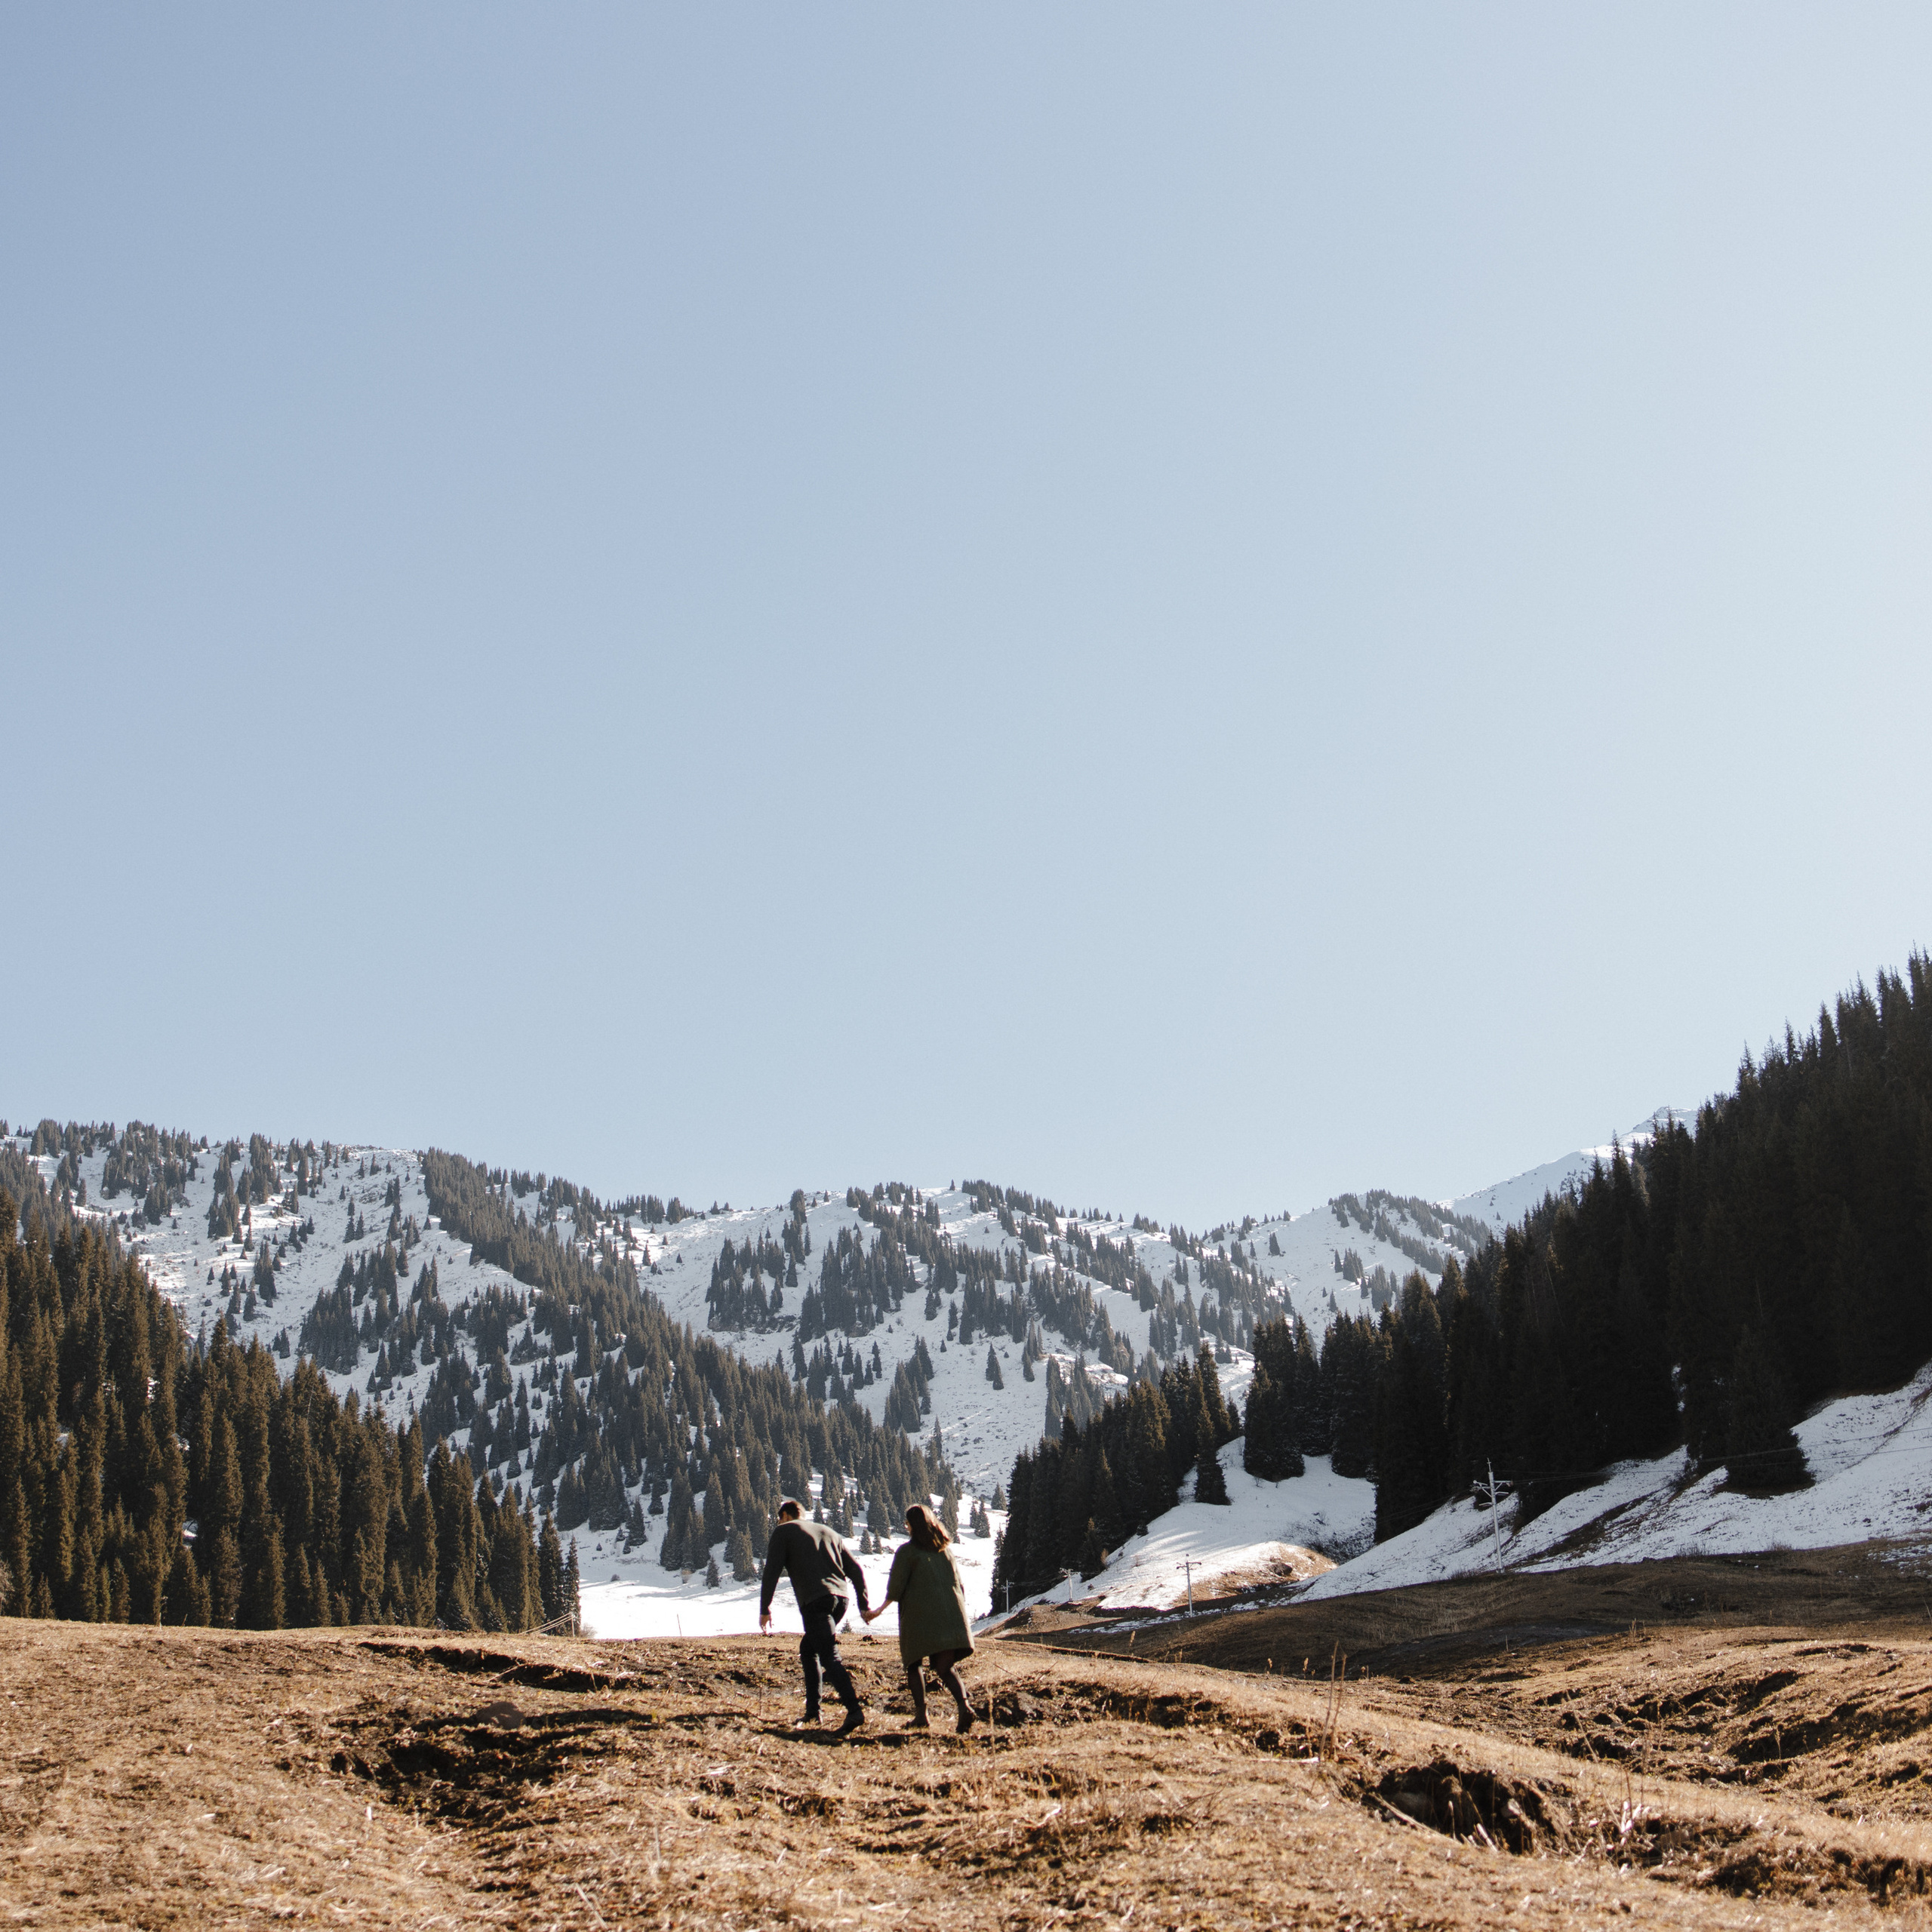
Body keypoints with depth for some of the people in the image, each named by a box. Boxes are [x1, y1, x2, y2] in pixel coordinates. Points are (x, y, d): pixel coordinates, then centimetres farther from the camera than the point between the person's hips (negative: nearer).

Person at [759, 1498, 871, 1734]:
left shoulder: (784, 1531, 11)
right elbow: (855, 1569, 21)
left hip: (815, 1601, -6)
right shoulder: (829, 1532, 27)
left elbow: (772, 1571, 0)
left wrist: (765, 1609, 3)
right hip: (841, 1597, 6)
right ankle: (812, 1709, 20)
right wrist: (863, 1605, 19)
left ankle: (854, 1710, -28)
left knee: (829, 1656, -13)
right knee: (808, 1649, 22)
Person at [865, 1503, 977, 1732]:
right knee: (945, 1667, 1)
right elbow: (960, 1584, 15)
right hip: (950, 1617, 4)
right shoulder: (946, 1550, 13)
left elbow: (896, 1587, -5)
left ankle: (921, 1713, 2)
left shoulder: (907, 1551, -2)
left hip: (919, 1617, -4)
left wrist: (880, 1609, 6)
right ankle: (963, 1704, -24)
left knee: (914, 1664, 12)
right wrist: (960, 1613, 24)